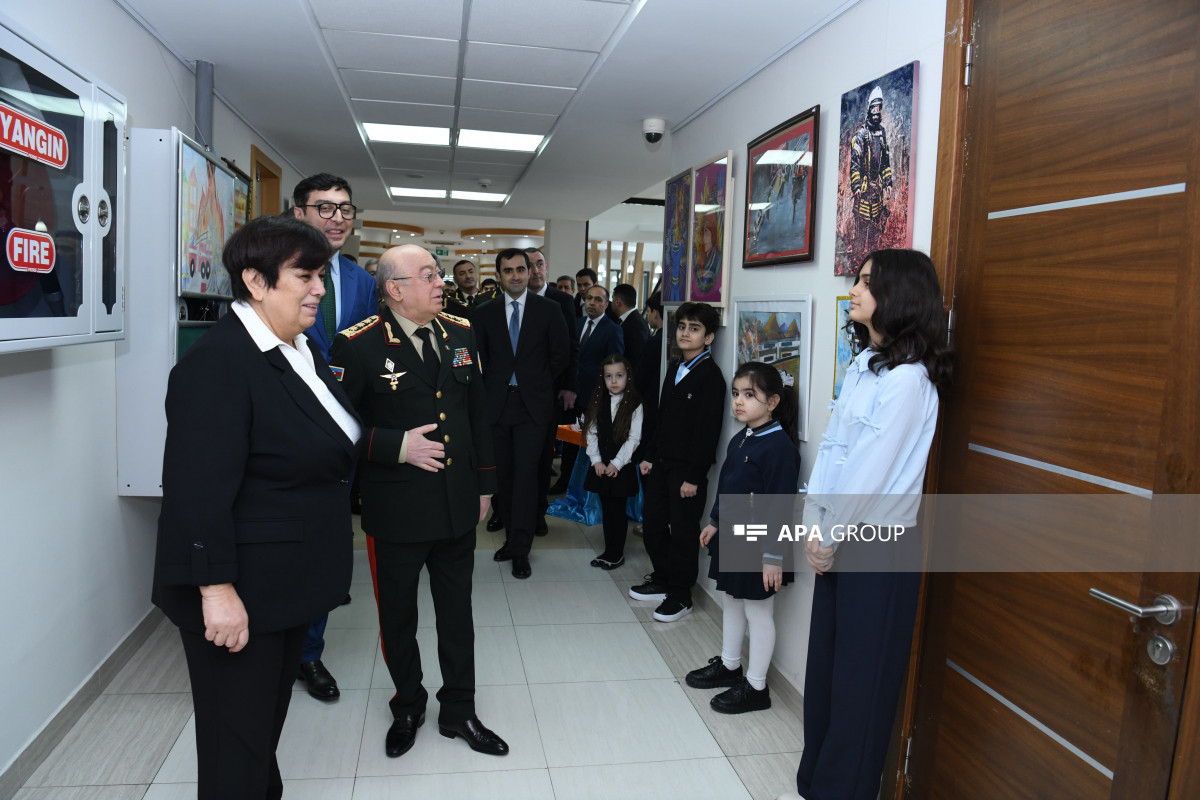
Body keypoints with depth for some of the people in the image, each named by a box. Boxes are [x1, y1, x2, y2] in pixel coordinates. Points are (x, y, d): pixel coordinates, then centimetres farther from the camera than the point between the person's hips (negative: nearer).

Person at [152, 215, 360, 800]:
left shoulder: (302, 350, 8)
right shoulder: (216, 362, -21)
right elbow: (198, 490, -25)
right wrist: (216, 589, -24)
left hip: (293, 583, 9)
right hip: (239, 595, -8)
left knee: (271, 716, 24)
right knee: (237, 740, 7)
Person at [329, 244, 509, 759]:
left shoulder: (462, 335, 4)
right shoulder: (358, 345, -11)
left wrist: (484, 483, 11)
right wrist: (397, 445, -21)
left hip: (458, 506, 4)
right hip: (396, 511, -3)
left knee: (457, 612, 17)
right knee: (398, 617, 15)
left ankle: (458, 711, 36)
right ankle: (407, 708, 40)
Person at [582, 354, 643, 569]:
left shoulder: (635, 404, -7)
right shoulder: (598, 402, 6)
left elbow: (634, 438, -10)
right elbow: (591, 433, 4)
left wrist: (617, 463, -14)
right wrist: (596, 460, -6)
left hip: (622, 467, -4)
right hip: (601, 467, 4)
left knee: (617, 510, 1)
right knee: (606, 509, 11)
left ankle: (616, 554, 14)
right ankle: (609, 551, 22)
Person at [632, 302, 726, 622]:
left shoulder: (710, 376, -14)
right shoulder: (675, 369, 12)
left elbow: (708, 430, -18)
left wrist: (693, 475, -19)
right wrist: (649, 455, 13)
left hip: (687, 468, -8)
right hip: (662, 463, 8)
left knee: (683, 531, 3)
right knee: (652, 523, 15)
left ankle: (680, 595, 18)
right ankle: (662, 580, 34)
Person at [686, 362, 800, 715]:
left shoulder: (779, 446, -22)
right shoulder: (739, 440, 6)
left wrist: (774, 556, -22)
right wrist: (715, 523, 22)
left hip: (758, 546, -9)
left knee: (758, 611, 5)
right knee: (732, 602, 22)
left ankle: (755, 687, 20)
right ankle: (729, 665, 40)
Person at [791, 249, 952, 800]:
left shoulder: (908, 378, -17)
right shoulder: (862, 364, 10)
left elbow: (874, 471, -18)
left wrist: (830, 537, -10)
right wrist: (814, 524, 2)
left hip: (878, 543, -8)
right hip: (838, 535, 8)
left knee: (862, 673, 6)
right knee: (824, 661, 17)